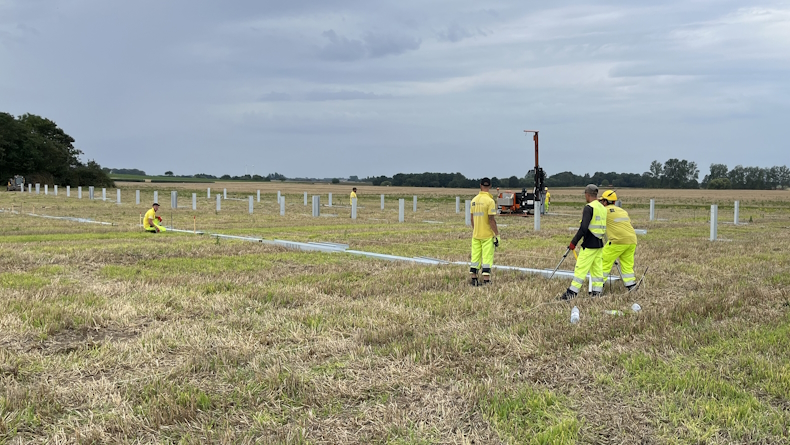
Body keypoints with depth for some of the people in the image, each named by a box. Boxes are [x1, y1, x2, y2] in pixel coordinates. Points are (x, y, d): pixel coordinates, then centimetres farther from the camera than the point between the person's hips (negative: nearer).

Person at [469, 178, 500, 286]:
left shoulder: (474, 200, 6)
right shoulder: (490, 201, -13)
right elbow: (491, 220, -16)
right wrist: (497, 235, -9)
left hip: (475, 235, 6)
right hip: (487, 235, -6)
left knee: (475, 256, 10)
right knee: (487, 257, -2)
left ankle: (474, 279, 13)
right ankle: (486, 281, -3)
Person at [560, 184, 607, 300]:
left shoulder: (589, 208, -14)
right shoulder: (603, 208, 12)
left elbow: (583, 228, -21)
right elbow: (603, 227, 17)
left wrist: (574, 242, -14)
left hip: (589, 245, -8)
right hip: (600, 244, 8)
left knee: (580, 268, -5)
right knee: (597, 269, 11)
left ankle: (571, 293, -2)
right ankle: (597, 293, 12)